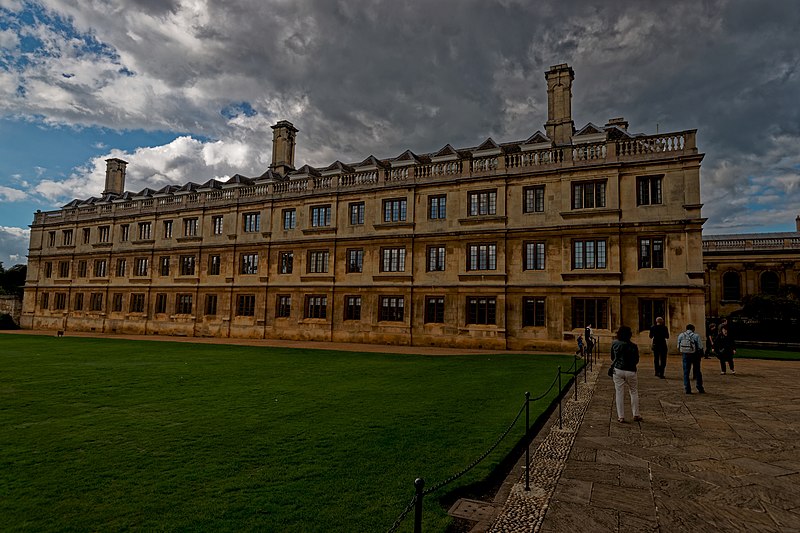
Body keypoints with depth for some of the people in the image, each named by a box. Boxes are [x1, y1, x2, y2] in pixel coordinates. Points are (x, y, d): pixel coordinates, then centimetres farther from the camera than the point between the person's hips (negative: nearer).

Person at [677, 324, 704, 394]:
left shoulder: (681, 336, 2)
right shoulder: (696, 336, -6)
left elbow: (678, 347, 6)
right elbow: (700, 347, -7)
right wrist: (700, 356, 7)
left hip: (685, 355, 1)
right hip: (695, 355, -1)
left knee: (686, 373, 6)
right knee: (697, 372, 11)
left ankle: (687, 389, 3)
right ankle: (700, 388, 15)